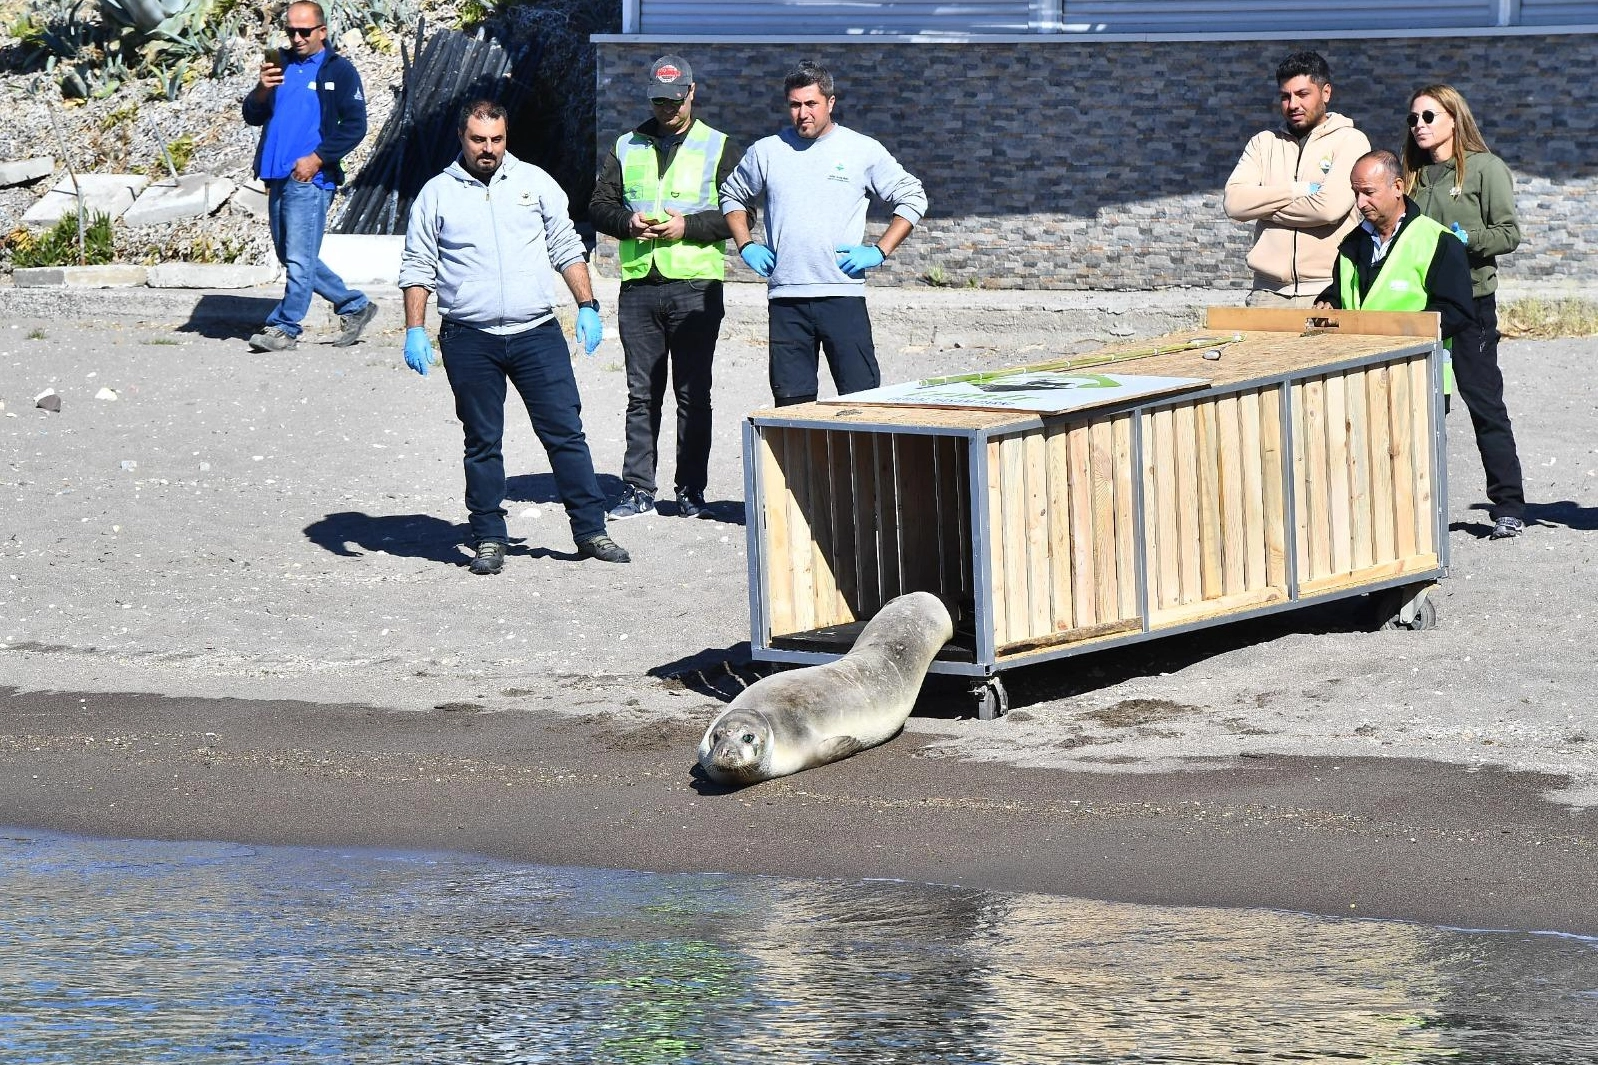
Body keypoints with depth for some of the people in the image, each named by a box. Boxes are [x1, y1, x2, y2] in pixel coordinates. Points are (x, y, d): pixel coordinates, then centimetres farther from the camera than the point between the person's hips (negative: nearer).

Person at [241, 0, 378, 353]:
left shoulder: (339, 71, -1)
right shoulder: (281, 65, 14)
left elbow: (354, 126, -5)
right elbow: (252, 117, 13)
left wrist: (317, 159, -13)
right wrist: (262, 90, -9)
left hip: (310, 179, -7)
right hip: (277, 178, 7)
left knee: (299, 260, -9)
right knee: (291, 259, 12)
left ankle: (284, 329, -5)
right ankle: (355, 305, 24)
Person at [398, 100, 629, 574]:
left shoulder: (534, 183, 9)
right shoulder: (436, 194, 5)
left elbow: (566, 248, 13)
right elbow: (417, 268, 7)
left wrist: (587, 307, 5)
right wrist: (414, 331, -2)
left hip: (537, 333, 1)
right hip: (469, 339, -1)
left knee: (566, 432, -1)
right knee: (482, 443, 4)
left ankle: (591, 531, 4)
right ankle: (489, 540, 11)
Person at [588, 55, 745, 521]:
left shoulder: (719, 148, 5)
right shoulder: (628, 147, 15)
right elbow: (599, 206, 14)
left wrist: (688, 227, -14)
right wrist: (628, 223, -7)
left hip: (695, 287, -3)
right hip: (638, 286, 3)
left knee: (693, 394, 0)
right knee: (641, 394, 5)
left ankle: (691, 491, 5)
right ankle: (637, 489, 8)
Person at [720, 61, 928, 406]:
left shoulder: (864, 151, 3)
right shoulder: (767, 152, 10)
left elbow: (912, 198, 9)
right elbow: (732, 195, 26)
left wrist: (879, 251, -1)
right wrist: (746, 246, 11)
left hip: (843, 296, -2)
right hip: (786, 298, 2)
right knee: (791, 401, 2)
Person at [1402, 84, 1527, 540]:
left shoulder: (1485, 168, -3)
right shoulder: (1414, 174, 15)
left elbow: (1508, 234, -8)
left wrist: (1464, 240, -21)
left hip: (1471, 300, -6)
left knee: (1484, 402, -4)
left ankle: (1508, 507, 2)